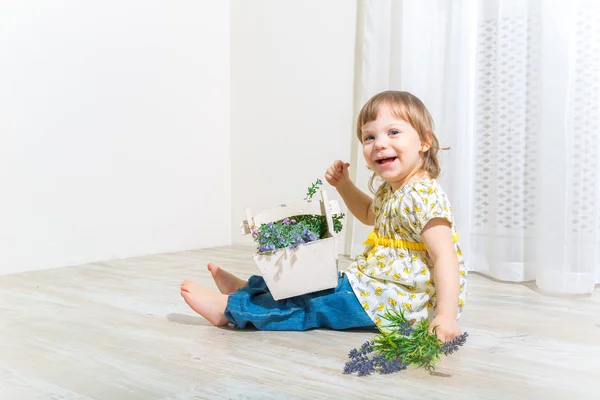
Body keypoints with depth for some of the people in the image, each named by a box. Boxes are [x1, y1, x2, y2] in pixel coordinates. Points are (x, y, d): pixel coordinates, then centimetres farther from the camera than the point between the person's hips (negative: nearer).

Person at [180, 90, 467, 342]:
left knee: (314, 303, -8)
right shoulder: (390, 189, 8)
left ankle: (232, 308, 1)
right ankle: (247, 289, 26)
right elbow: (370, 214, 30)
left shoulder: (422, 196, -22)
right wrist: (343, 185, 14)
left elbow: (445, 256, -28)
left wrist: (446, 318, -35)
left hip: (400, 303, -9)